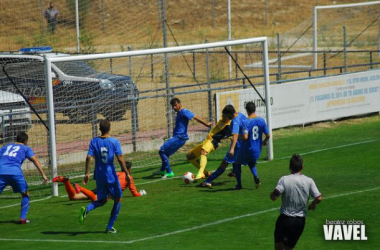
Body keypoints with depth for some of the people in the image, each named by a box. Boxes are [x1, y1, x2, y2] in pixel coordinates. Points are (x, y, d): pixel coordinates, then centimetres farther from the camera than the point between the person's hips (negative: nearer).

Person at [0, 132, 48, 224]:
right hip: (15, 173, -2)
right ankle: (22, 218, 7)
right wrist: (43, 175, -1)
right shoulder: (25, 148, 19)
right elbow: (34, 160, 5)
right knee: (25, 195, 18)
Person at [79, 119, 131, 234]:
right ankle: (110, 227, 9)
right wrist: (127, 174, -7)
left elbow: (88, 157, -8)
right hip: (111, 176, -4)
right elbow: (120, 159, -13)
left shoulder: (94, 141, -1)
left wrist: (87, 173, -2)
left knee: (102, 200, 19)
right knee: (118, 200, 14)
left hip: (99, 176, 4)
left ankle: (86, 209, -12)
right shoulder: (114, 142, -8)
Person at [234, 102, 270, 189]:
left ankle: (239, 184, 19)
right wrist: (264, 142, 20)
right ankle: (256, 176, 1)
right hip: (257, 149, 5)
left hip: (247, 149, -5)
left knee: (238, 164, 20)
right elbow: (268, 135, 0)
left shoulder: (246, 122, -19)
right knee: (251, 163, 30)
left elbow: (245, 137, -28)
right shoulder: (261, 120, -4)